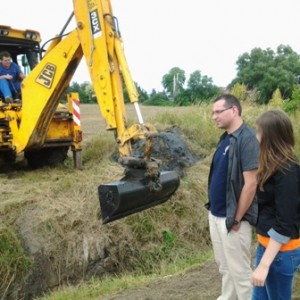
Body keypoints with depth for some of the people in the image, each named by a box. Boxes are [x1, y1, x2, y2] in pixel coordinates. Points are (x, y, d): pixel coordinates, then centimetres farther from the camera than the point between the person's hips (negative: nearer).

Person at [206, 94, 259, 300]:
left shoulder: (247, 139, -19)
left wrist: (237, 219, -17)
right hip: (216, 215, 9)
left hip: (231, 218, -8)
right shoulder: (226, 138, 8)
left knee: (239, 270, 6)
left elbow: (250, 184, -21)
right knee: (224, 266, 21)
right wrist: (213, 208, 13)